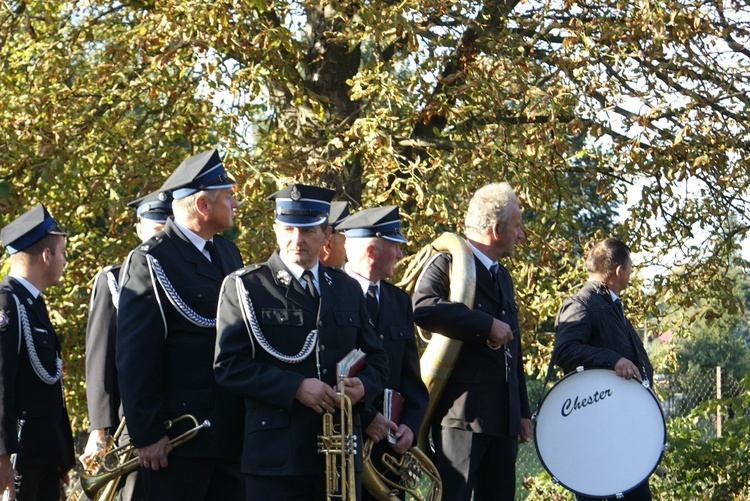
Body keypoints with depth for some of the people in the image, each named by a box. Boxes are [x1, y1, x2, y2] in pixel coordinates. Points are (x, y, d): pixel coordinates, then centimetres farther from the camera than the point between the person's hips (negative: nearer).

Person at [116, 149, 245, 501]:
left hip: (231, 432, 8)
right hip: (179, 432, -7)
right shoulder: (151, 262, -11)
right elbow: (135, 356, -14)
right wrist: (146, 435, -16)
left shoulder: (228, 253, 14)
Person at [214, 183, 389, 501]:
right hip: (277, 454, -4)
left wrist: (363, 386, -3)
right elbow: (229, 365, -7)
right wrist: (295, 387, -17)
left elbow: (375, 359, 20)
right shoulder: (244, 287, 1)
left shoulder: (348, 290, 16)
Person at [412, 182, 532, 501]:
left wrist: (523, 411, 22)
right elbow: (423, 308, -26)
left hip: (503, 417, 8)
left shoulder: (503, 277, 24)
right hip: (463, 413, -8)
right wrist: (486, 324, -24)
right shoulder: (448, 264, -4)